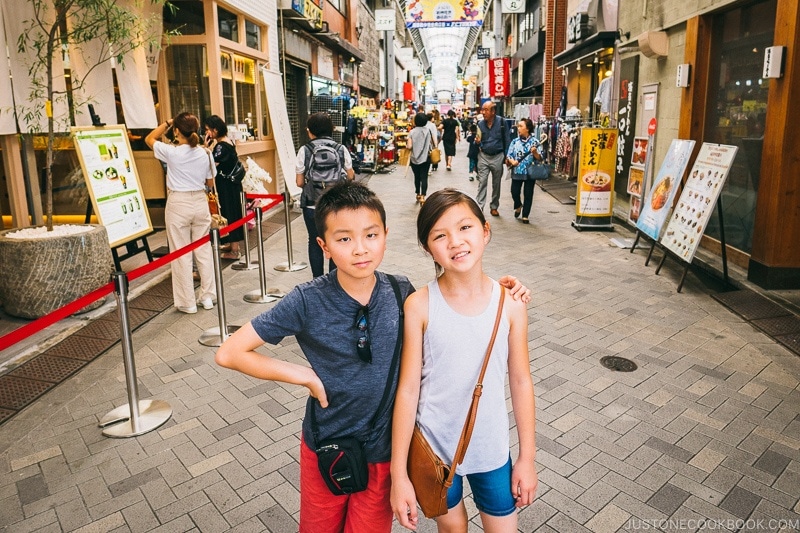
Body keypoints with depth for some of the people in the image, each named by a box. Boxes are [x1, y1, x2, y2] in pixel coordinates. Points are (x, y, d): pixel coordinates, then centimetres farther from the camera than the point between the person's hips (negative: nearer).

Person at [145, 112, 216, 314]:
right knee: (203, 250, 12)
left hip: (178, 205, -4)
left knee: (181, 254, 4)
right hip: (200, 202, 4)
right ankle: (208, 297, 19)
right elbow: (210, 183, 8)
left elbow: (149, 139, 8)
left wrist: (167, 123, 12)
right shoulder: (205, 153, -1)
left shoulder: (171, 152, -11)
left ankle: (187, 303, 10)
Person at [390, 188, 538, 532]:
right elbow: (408, 389, -13)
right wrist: (399, 473, -9)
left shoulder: (510, 303, -12)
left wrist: (527, 457, 3)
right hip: (434, 446, -1)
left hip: (491, 448, 1)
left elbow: (520, 381, -3)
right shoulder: (420, 306, -17)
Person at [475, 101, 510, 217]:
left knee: (496, 184, 10)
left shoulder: (501, 122, -9)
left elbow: (506, 140, -3)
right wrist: (477, 142, -19)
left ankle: (494, 207, 23)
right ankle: (479, 207, -5)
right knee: (482, 182, -4)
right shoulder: (480, 124, -3)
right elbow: (479, 142, 4)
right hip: (483, 156, 1)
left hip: (497, 157, -1)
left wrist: (506, 156, -3)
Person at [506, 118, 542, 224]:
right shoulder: (515, 141, 4)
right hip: (517, 172, 2)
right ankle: (518, 206, 34)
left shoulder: (534, 142, -3)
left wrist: (535, 152, -23)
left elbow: (539, 159, -4)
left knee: (528, 194, 4)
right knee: (514, 192, 1)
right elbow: (508, 155, 5)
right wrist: (511, 161, -15)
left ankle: (525, 216, 16)